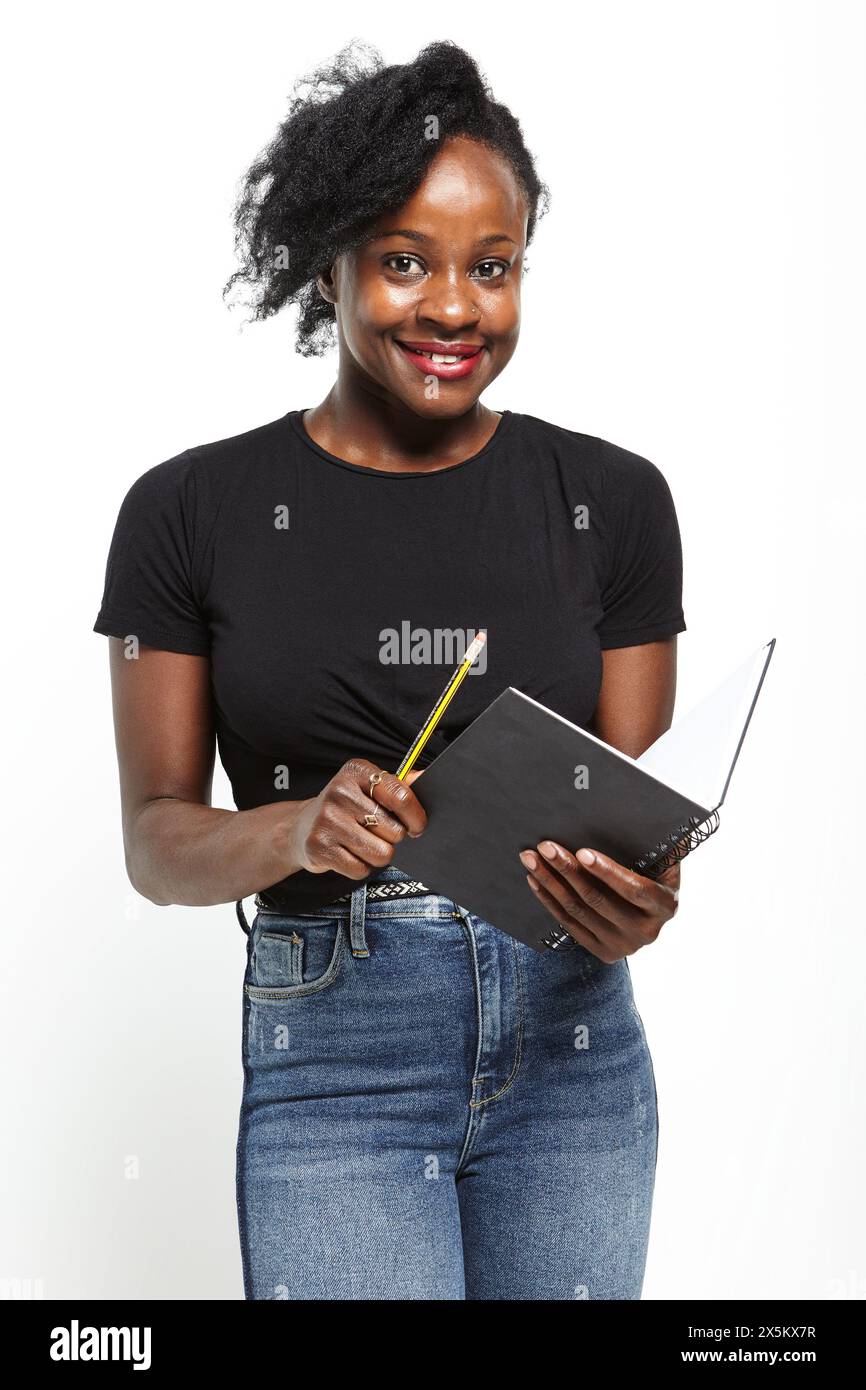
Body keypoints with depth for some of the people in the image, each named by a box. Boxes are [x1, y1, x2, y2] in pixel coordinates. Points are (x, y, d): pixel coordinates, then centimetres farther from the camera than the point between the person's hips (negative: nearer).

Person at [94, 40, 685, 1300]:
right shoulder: (193, 512, -3)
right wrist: (299, 830, -22)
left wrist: (632, 906, -19)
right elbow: (157, 838, -1)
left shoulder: (613, 499, 1)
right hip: (333, 1063, -2)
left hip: (572, 1055, 2)